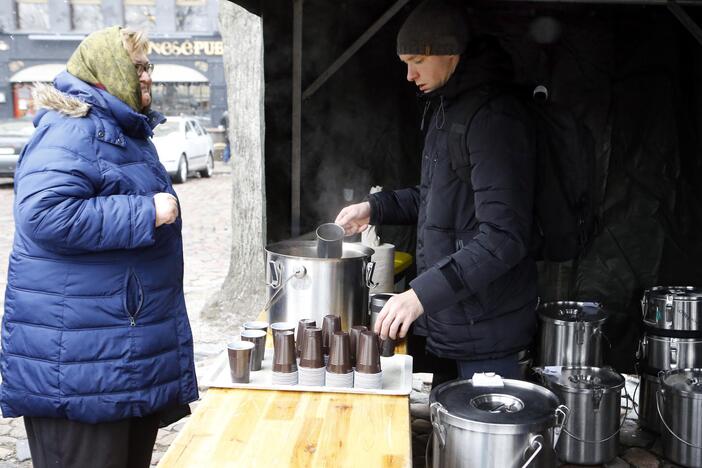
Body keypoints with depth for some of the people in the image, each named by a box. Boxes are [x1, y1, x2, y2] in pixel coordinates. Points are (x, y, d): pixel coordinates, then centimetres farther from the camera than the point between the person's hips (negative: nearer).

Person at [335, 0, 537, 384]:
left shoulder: (494, 118, -19)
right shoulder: (444, 109, 12)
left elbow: (503, 237, -25)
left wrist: (423, 294, -29)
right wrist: (375, 207, 10)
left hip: (483, 327, -9)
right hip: (446, 320, 9)